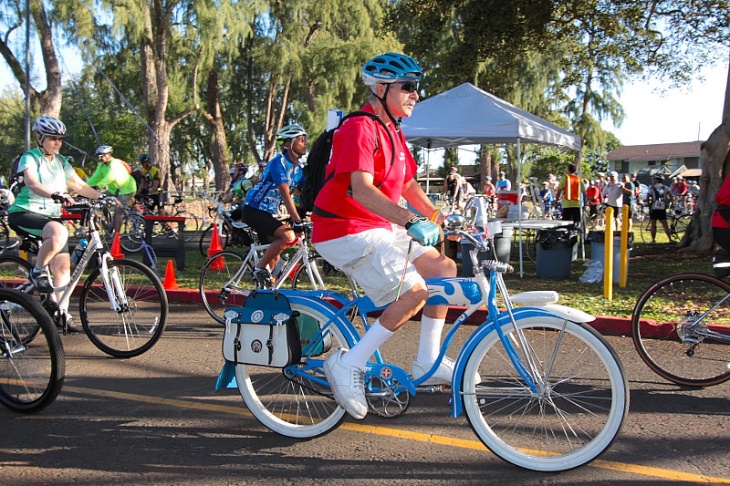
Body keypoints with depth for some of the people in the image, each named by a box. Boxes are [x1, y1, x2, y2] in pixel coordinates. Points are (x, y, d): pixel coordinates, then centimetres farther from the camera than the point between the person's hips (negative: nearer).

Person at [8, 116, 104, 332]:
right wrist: (56, 195, -45)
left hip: (51, 215, 6)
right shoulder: (29, 158, -8)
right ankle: (38, 271, -14)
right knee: (59, 232, -37)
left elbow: (80, 185, 11)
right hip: (25, 214, -6)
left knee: (62, 264, -5)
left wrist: (103, 197, -5)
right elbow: (32, 183, -27)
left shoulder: (61, 161, 13)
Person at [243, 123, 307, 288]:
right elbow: (285, 194, -29)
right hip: (254, 210, -9)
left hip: (268, 213, 9)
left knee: (275, 252, 13)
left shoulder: (298, 169, 7)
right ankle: (260, 268, -10)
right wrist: (297, 222, -36)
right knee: (288, 236, -25)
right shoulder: (279, 162, -19)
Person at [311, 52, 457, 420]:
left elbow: (409, 185, 19)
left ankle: (428, 362, 10)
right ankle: (349, 365, -9)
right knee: (414, 293, -20)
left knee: (444, 268, 3)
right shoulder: (360, 128, -16)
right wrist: (410, 221, -39)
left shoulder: (393, 132, 16)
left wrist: (440, 217, 8)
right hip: (347, 232, -10)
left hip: (381, 229, 10)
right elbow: (361, 188, -30)